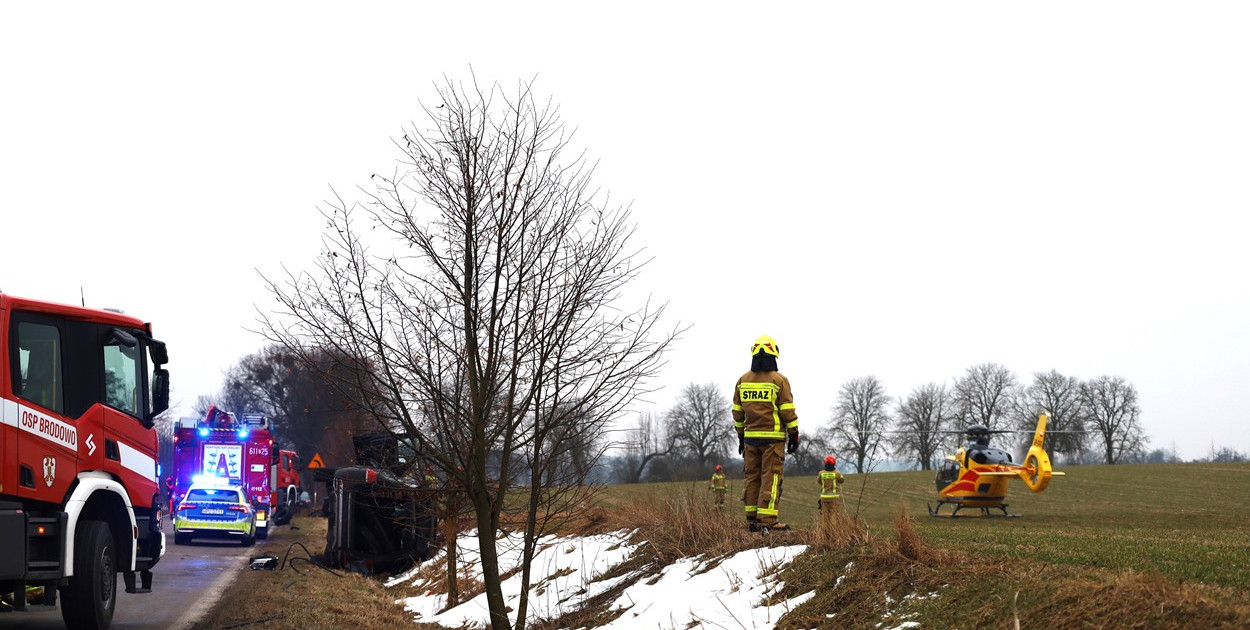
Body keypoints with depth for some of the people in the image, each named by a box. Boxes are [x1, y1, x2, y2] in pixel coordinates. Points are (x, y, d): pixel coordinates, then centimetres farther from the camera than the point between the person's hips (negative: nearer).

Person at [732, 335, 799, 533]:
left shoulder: (742, 381, 8)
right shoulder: (779, 380, -7)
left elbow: (737, 412, 13)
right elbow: (788, 411, -7)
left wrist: (740, 435, 21)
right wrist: (794, 435, 1)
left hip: (750, 437, 5)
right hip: (773, 437, -5)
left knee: (751, 477, 10)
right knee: (771, 478, -5)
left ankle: (752, 519, 10)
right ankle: (767, 521, -11)